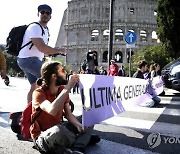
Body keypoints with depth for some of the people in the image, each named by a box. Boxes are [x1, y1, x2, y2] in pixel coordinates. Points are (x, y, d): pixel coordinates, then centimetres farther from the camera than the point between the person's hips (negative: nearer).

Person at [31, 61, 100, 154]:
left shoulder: (62, 90, 1)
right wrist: (68, 87, -37)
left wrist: (78, 125, -20)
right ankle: (84, 140, -10)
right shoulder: (39, 93, -20)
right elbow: (52, 110, -40)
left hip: (59, 128, 7)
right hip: (42, 137, -7)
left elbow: (68, 114, 1)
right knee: (59, 130, -40)